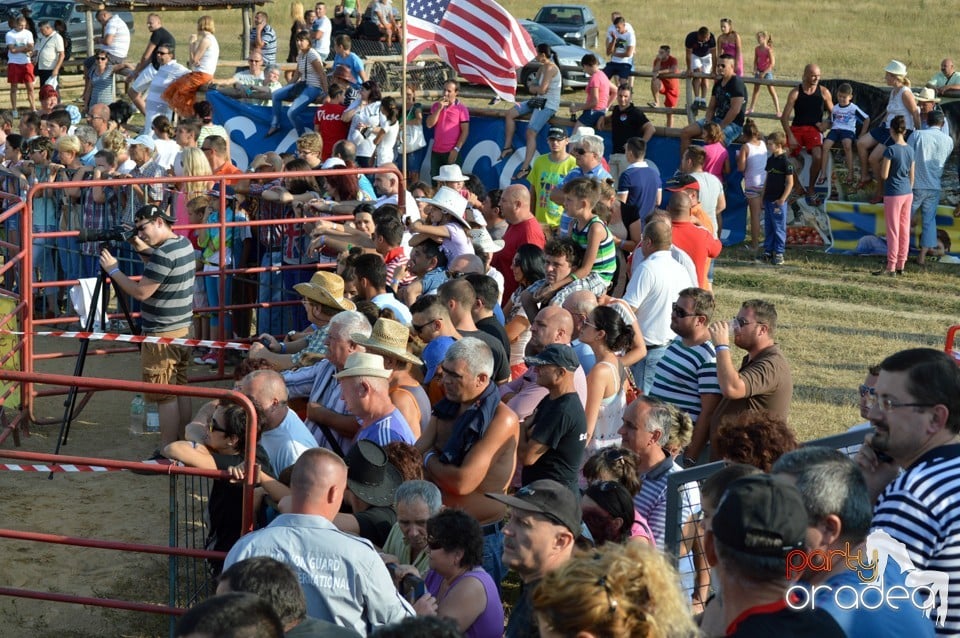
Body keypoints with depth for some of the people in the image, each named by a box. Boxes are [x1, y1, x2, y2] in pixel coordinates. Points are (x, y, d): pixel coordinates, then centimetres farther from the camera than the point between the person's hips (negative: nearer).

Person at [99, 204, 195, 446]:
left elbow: (141, 292, -22)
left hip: (162, 335, -10)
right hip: (183, 329, 10)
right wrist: (143, 251, 9)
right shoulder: (184, 244, 7)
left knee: (165, 396, -4)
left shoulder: (164, 254, -23)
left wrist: (113, 270, -12)